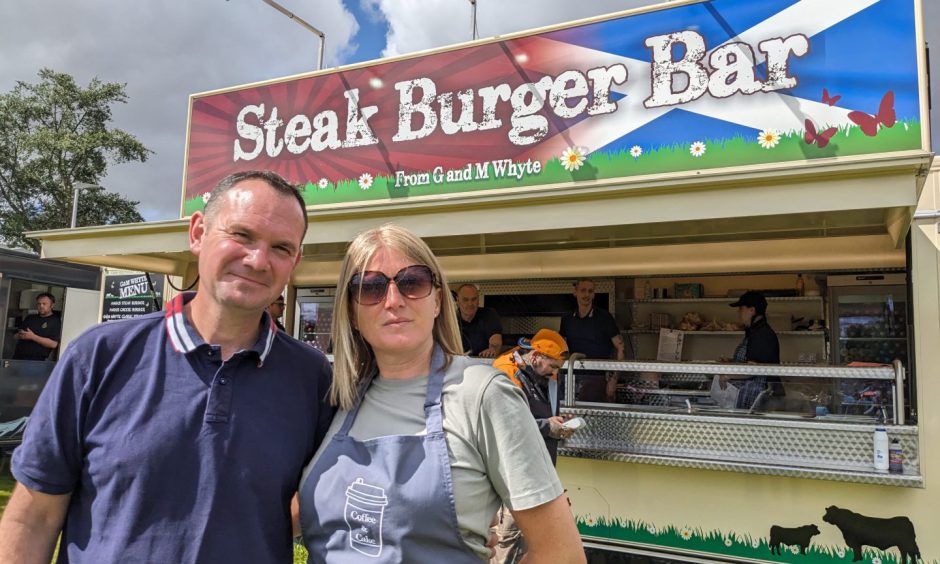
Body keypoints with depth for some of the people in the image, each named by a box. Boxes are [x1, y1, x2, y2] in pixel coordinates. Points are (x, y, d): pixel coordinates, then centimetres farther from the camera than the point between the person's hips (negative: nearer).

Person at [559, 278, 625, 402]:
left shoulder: (604, 317, -3)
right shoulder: (567, 320, 9)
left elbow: (620, 347, -4)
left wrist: (613, 379, -9)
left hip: (598, 378, -3)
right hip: (574, 377, 4)